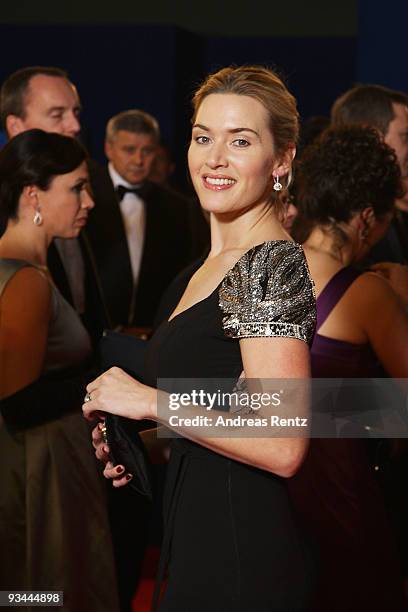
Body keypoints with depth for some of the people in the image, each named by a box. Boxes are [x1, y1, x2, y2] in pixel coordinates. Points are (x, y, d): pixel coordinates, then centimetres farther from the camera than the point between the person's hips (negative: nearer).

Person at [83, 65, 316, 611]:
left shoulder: (274, 264, -17)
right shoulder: (218, 265, 13)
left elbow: (283, 447, -25)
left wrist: (151, 402, -19)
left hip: (239, 563, -9)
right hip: (199, 545, 9)